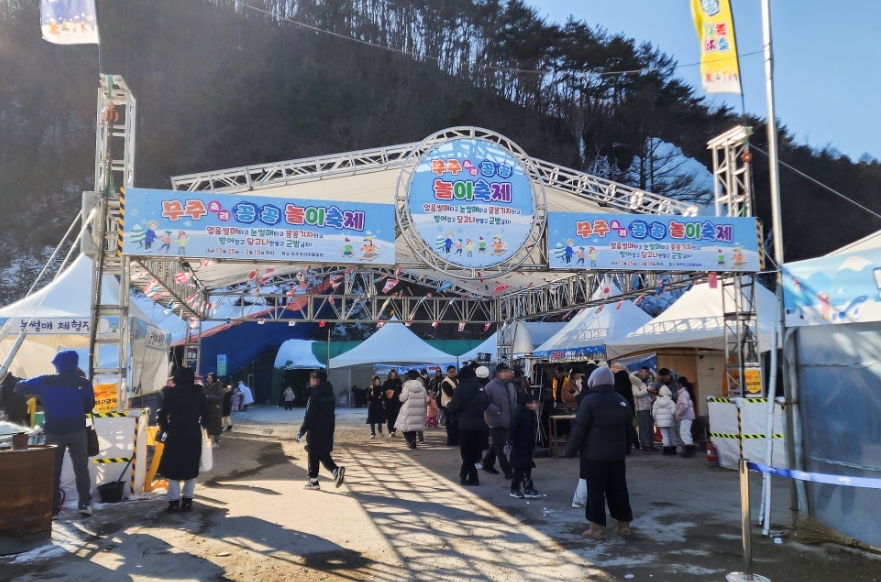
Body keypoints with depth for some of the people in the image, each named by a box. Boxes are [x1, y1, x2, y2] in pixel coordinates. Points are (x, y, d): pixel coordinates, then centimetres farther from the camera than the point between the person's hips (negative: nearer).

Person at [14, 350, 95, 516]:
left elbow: (19, 387, 5)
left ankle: (53, 507, 10)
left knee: (53, 469, 10)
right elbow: (89, 407, 6)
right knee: (81, 468, 8)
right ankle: (84, 503, 1)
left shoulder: (45, 381, -3)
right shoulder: (84, 383, -1)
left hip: (54, 432, 0)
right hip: (77, 431, 0)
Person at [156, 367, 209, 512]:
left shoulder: (170, 393, -6)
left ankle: (174, 501, 7)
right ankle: (187, 500, 11)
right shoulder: (198, 392, -2)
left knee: (173, 467, 8)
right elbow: (205, 413, 1)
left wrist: (164, 429, 5)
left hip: (174, 435, -1)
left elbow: (161, 414, -7)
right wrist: (203, 425, 14)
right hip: (194, 435, 1)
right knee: (191, 467, 10)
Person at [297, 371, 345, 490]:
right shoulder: (330, 394, 8)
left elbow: (309, 417, -19)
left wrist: (301, 432, -13)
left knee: (314, 455, 4)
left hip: (316, 431, -8)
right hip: (328, 430, 8)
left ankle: (313, 481, 11)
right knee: (323, 454, 16)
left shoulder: (315, 395, -18)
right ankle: (336, 471, -2)